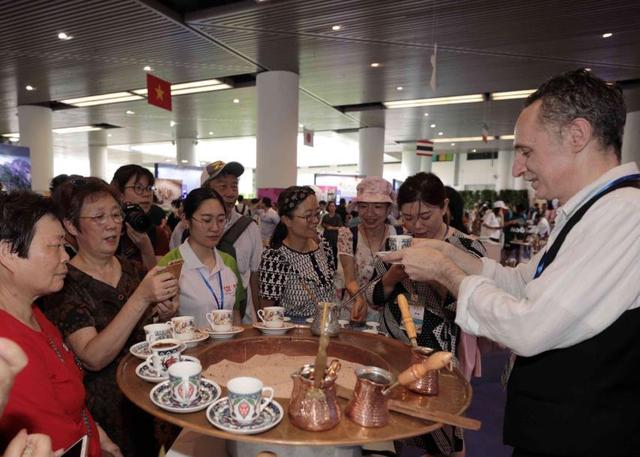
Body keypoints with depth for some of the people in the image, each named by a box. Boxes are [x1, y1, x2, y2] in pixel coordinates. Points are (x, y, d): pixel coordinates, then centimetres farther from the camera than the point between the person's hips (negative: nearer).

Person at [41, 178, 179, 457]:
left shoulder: (133, 270, 3)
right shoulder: (64, 282, -12)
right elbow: (93, 358, -22)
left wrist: (164, 316, -8)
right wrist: (141, 298, -30)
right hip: (106, 410, -4)